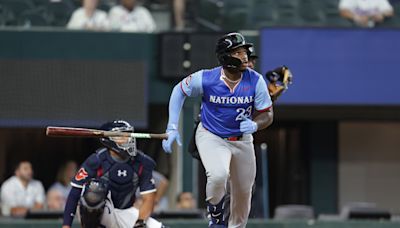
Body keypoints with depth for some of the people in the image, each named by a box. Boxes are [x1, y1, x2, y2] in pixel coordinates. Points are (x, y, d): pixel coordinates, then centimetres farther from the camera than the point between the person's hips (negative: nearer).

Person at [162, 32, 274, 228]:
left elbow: (268, 115, -7)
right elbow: (179, 91, -3)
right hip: (211, 137, -3)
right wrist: (172, 128, -8)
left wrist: (254, 125, -30)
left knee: (243, 192, 12)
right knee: (218, 175, -31)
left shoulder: (255, 81, -16)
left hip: (242, 140, 3)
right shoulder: (206, 79, -21)